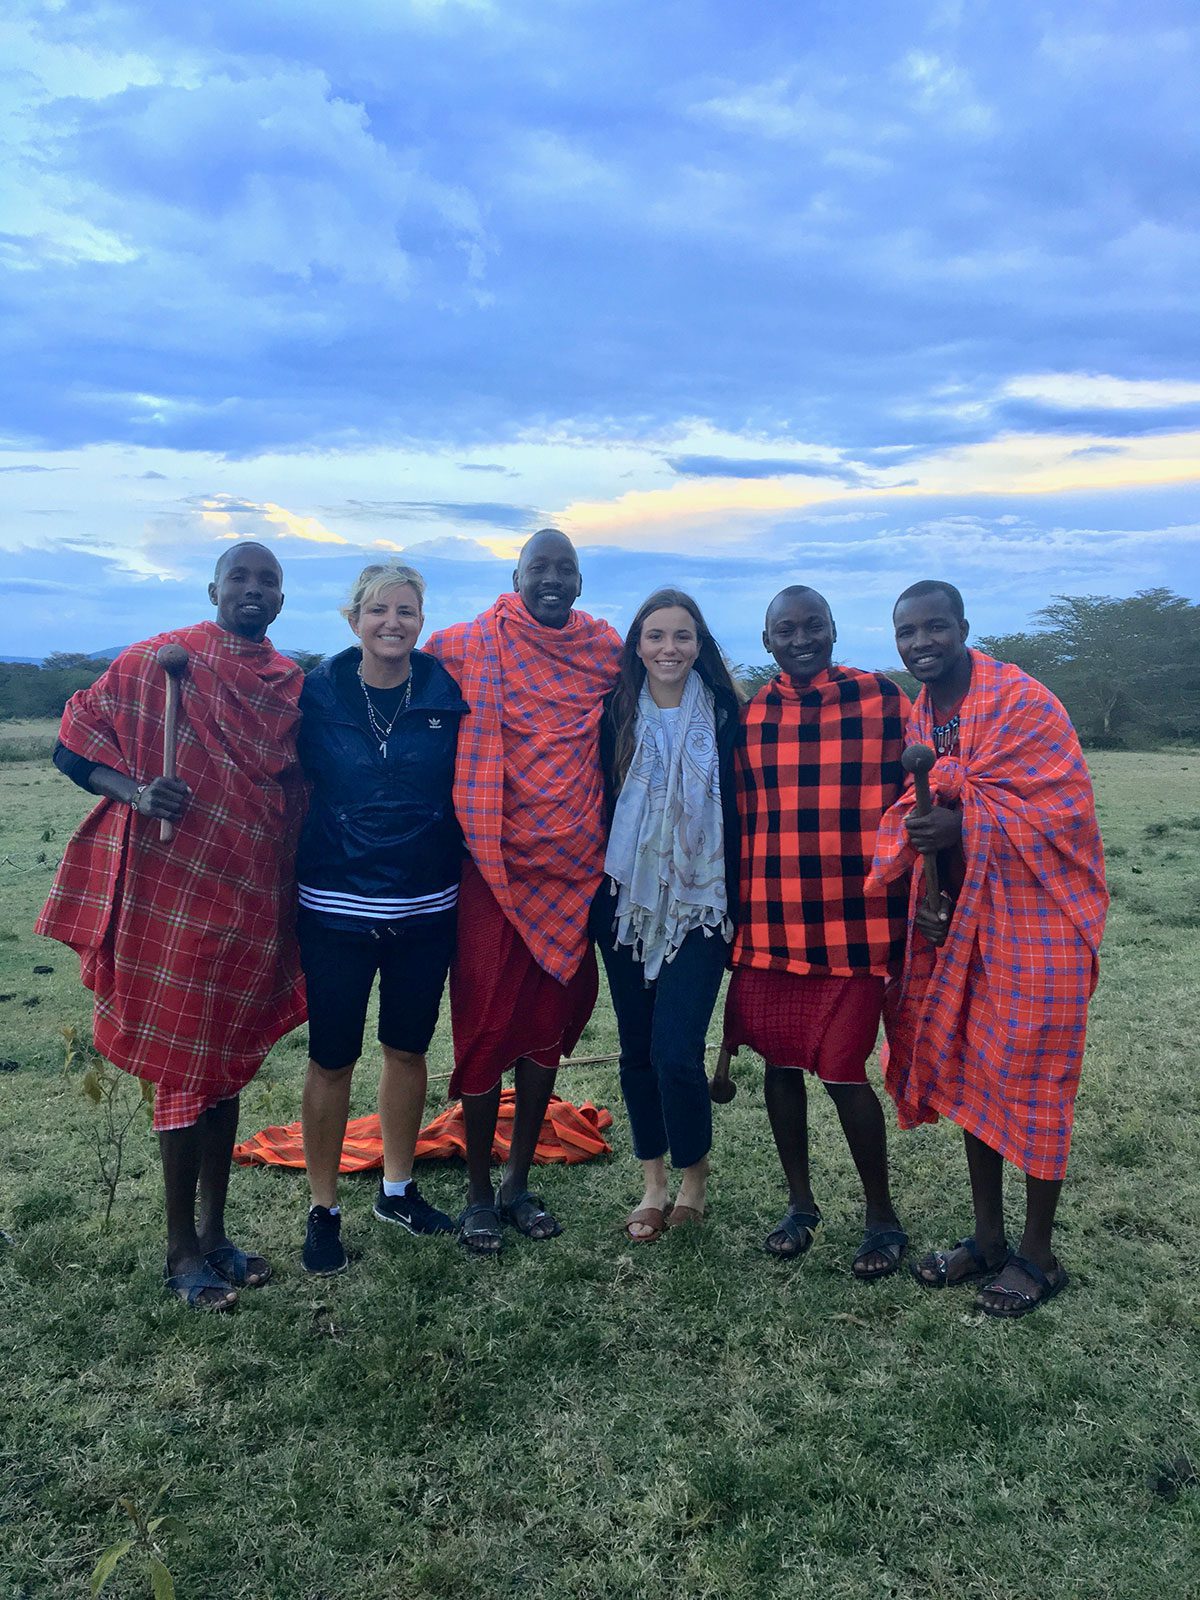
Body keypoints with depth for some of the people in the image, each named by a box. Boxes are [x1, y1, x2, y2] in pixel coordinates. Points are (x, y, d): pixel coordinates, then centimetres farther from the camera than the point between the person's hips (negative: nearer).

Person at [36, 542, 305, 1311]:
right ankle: (182, 1248, 19)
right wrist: (137, 793, -20)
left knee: (229, 1062, 14)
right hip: (174, 893, -4)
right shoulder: (160, 661, -5)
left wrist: (301, 896, 7)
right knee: (186, 1066, 3)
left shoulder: (293, 684, 8)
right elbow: (79, 743, -2)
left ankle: (215, 1229, 29)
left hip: (255, 899, 5)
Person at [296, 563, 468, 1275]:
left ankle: (398, 1189, 35)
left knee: (408, 1049, 15)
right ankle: (324, 1210, 23)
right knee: (332, 1058, 5)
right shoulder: (319, 692, -4)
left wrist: (460, 871, 2)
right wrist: (293, 878, -1)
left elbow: (467, 788, 7)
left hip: (425, 907, 2)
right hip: (336, 908, -2)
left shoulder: (446, 693, -1)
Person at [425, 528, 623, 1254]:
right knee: (486, 1023, 2)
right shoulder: (470, 645, -3)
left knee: (552, 1021, 10)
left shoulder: (606, 649, 6)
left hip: (575, 867, 4)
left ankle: (520, 1181, 26)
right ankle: (480, 1193, 18)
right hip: (497, 866, -3)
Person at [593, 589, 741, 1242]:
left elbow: (737, 813, 0)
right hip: (627, 901, 3)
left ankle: (693, 1177, 15)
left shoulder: (721, 715, -1)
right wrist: (596, 892, 4)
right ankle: (654, 1182, 26)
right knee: (637, 1049, 9)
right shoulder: (617, 714, 3)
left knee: (676, 1053, -10)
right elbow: (600, 802, 7)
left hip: (698, 905, -2)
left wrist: (732, 903, -3)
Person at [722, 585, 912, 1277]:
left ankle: (881, 1213, 22)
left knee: (842, 1072, -2)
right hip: (768, 926, 4)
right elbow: (736, 822, 11)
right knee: (781, 1063, 11)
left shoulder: (883, 699, -1)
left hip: (853, 924, -3)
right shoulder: (747, 716, 7)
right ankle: (801, 1202, 32)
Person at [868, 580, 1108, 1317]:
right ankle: (988, 1237, 29)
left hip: (1031, 922, -7)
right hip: (957, 922, 7)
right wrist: (923, 893, -4)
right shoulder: (919, 717, 7)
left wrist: (963, 823, -26)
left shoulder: (1024, 701, -14)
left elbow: (1063, 811, -19)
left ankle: (1038, 1253, 20)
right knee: (969, 1075, 13)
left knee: (1031, 1083, 2)